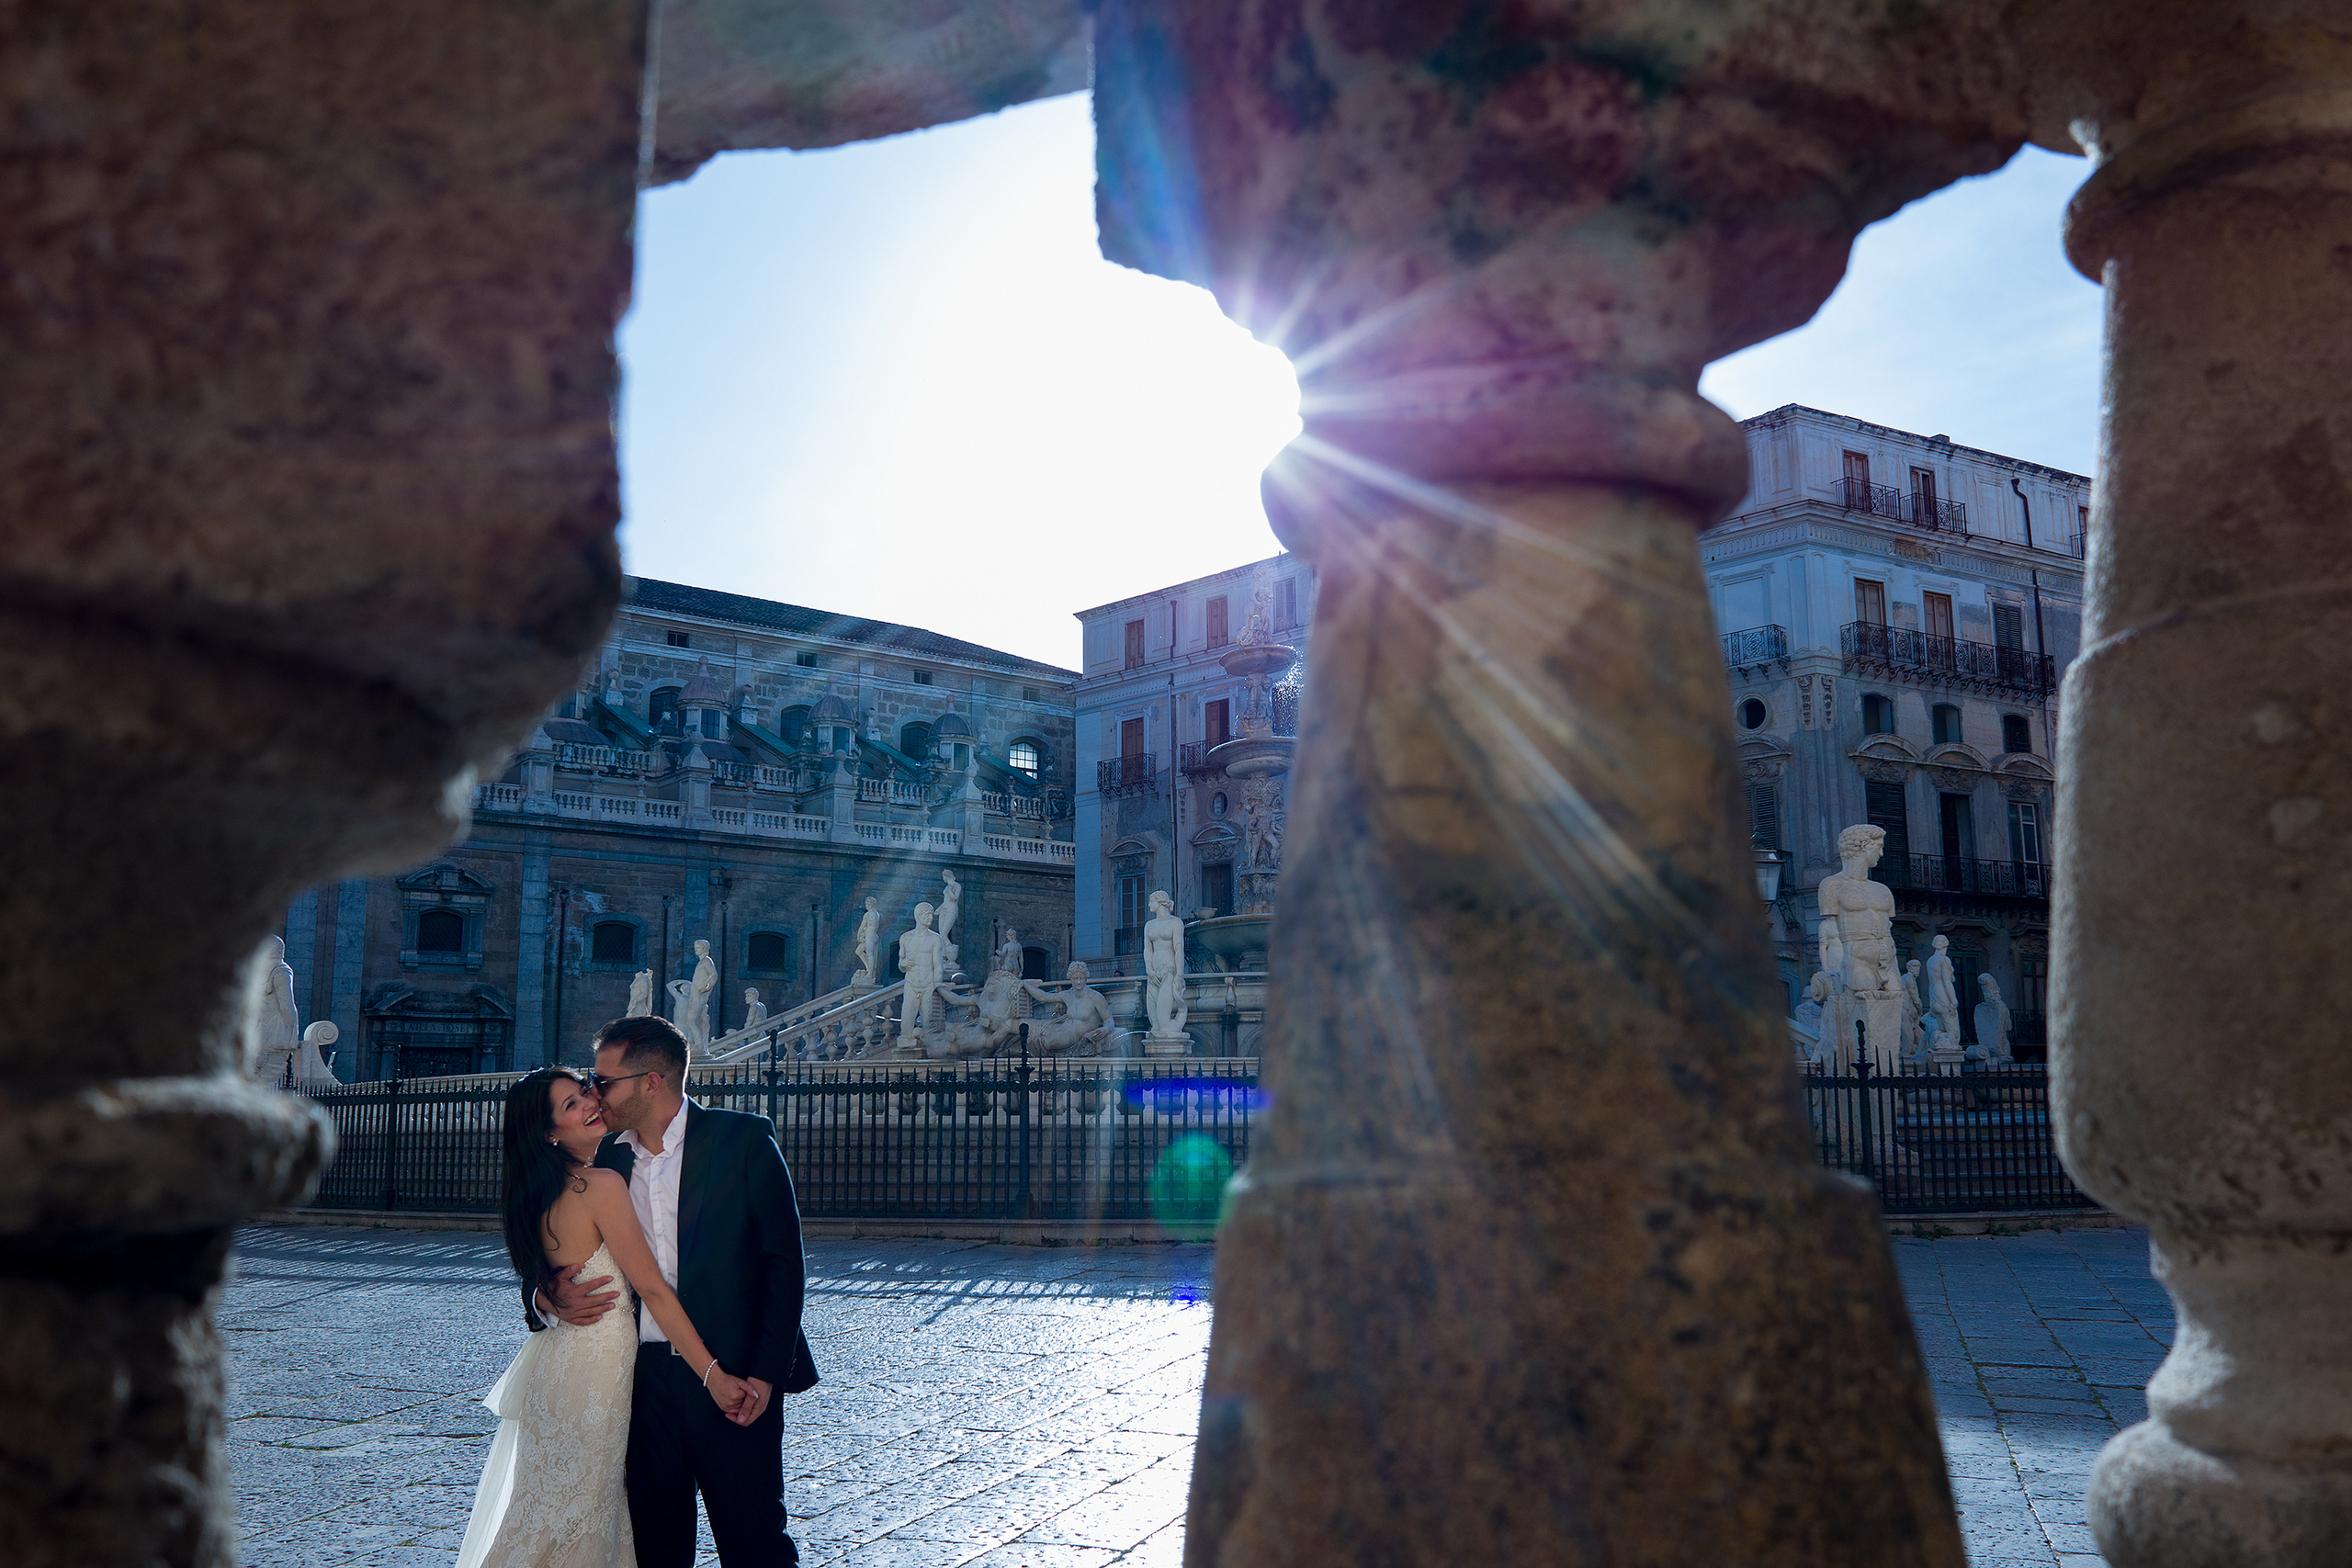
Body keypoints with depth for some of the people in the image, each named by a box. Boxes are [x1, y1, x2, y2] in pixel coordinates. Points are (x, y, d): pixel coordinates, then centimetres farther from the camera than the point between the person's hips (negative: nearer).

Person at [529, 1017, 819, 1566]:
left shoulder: (744, 1139, -4)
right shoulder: (606, 1160, 11)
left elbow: (783, 1262, -6)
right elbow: (556, 1266, 16)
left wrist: (765, 1373, -12)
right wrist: (550, 1298, -8)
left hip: (734, 1381, -4)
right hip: (641, 1379, 5)